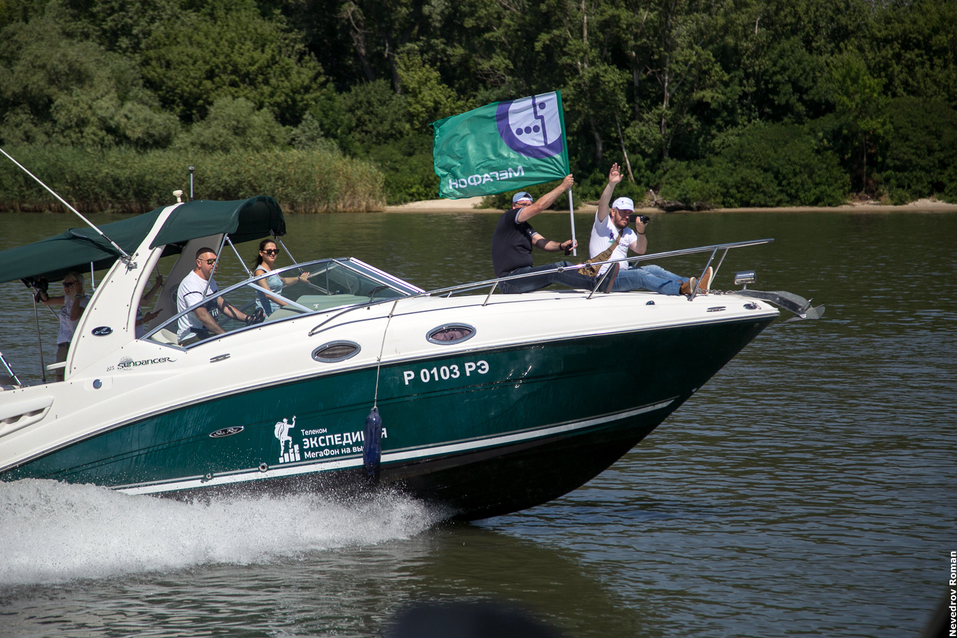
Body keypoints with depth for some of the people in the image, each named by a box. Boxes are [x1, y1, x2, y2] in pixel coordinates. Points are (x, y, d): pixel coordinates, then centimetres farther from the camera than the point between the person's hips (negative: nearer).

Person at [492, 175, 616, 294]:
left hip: (524, 273, 9)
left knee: (563, 266, -6)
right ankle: (598, 285, -39)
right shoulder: (508, 218, -6)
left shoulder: (525, 227, 23)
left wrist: (561, 245, -14)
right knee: (554, 270, -26)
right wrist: (563, 187, -10)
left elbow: (541, 242, 7)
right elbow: (539, 206, -15)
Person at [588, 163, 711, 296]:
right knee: (640, 275, -31)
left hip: (623, 272, 7)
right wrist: (611, 184, -31)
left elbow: (640, 250, 4)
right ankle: (682, 288, -54)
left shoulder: (627, 232, 21)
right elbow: (603, 204, -16)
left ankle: (696, 285, -33)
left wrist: (641, 232, -14)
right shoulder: (603, 224, 4)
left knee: (653, 269, -17)